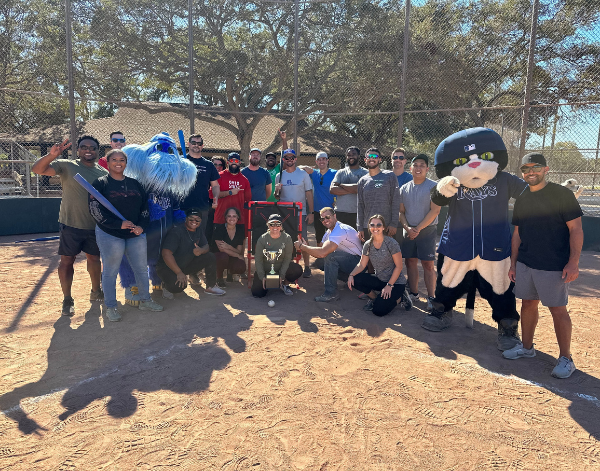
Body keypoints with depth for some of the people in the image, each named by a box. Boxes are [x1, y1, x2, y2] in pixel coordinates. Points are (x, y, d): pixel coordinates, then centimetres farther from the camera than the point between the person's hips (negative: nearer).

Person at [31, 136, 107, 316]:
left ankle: (96, 292, 34)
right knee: (67, 260, 2)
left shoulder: (104, 173, 5)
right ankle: (67, 299, 14)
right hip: (71, 225, -3)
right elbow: (37, 169, -15)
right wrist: (51, 155, -34)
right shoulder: (67, 166, -4)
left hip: (95, 226, 3)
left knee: (94, 258, 15)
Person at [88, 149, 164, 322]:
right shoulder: (100, 183, -2)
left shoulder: (135, 184, 11)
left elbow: (145, 207, 12)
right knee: (110, 272, 4)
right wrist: (118, 224, -18)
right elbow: (95, 210, -11)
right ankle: (110, 307, 17)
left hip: (136, 234, 5)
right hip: (109, 234, -4)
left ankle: (145, 300, 27)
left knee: (142, 269, 11)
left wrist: (141, 226, -5)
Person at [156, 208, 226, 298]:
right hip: (168, 267, -7)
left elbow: (206, 246, 2)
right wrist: (179, 273, -34)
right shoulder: (176, 232, -24)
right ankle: (167, 285, 3)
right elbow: (166, 254, -32)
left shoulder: (198, 230, 0)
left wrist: (201, 250, -26)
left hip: (187, 265, 7)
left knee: (210, 257, -10)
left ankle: (210, 287, 3)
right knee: (178, 286, -35)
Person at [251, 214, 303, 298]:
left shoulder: (287, 238, -11)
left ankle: (285, 284, 5)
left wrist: (282, 275, -15)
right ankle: (267, 284, 21)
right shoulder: (262, 239, -11)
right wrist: (262, 276, -14)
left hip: (281, 267, 1)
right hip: (264, 269, 0)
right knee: (257, 293, -16)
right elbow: (258, 259, -7)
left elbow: (287, 258, -9)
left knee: (298, 270, -28)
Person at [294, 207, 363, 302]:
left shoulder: (340, 230, -23)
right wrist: (306, 246, -13)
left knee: (330, 256, -28)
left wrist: (301, 246, -21)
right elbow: (320, 254, 5)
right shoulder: (329, 232, 9)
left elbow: (323, 252, -32)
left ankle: (331, 293, -19)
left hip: (358, 261, -10)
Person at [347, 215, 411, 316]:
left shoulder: (391, 243, -17)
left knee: (378, 311, -20)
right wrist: (351, 275, -17)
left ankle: (399, 297, 7)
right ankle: (374, 297, 7)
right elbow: (362, 265, 2)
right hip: (379, 280, 5)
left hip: (396, 282, -5)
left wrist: (389, 285, -18)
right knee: (355, 280, -18)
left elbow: (399, 267, -14)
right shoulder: (368, 245, -1)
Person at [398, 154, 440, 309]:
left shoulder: (433, 186, -5)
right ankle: (413, 294, 19)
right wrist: (407, 228, -7)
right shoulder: (404, 188, 10)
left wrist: (418, 229, -14)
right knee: (410, 262, 8)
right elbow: (401, 212, 10)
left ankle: (431, 298, 1)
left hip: (427, 231, -4)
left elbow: (434, 210, -12)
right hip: (409, 231, 5)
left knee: (428, 264, -4)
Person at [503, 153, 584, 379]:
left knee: (558, 310, 0)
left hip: (554, 267, -6)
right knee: (528, 304, 14)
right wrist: (513, 263, 12)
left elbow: (576, 229, -9)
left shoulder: (562, 194, -7)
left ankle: (566, 358, 15)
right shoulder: (521, 199, 10)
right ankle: (526, 347, 29)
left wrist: (573, 262, -16)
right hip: (525, 264, 6)